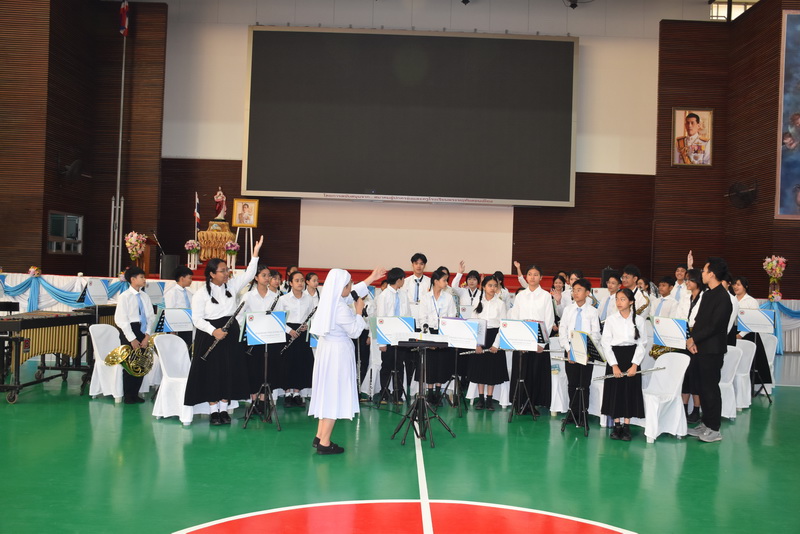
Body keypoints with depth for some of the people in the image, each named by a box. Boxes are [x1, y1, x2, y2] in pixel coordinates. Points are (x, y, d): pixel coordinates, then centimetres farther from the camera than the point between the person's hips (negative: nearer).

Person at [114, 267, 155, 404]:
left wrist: (147, 335, -8)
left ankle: (135, 394, 19)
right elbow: (121, 319, -11)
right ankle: (128, 396, 13)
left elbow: (151, 317, 5)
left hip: (143, 332, 5)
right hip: (128, 331, -5)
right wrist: (132, 339, -14)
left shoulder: (145, 296, 7)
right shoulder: (124, 296, -7)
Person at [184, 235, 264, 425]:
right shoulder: (201, 294, -7)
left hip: (230, 334, 4)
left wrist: (255, 254, -12)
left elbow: (249, 275, -1)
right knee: (212, 373, 0)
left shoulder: (231, 286, 4)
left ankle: (223, 409, 17)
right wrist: (213, 331, -24)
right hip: (210, 336, -4)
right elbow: (197, 319, -10)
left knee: (229, 371, 6)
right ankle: (214, 411, 12)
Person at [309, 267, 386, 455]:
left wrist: (372, 278, 27)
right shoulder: (341, 308, -23)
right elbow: (355, 331, -16)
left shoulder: (329, 300, 5)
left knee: (327, 392, 17)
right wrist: (359, 311, -6)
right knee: (335, 394, -1)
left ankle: (320, 437, 24)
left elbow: (356, 291, 20)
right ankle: (324, 443, 4)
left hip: (327, 347, 10)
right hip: (338, 352, -9)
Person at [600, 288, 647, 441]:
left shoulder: (639, 320, 0)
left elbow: (642, 343, 0)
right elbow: (606, 343, -3)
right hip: (614, 358, 0)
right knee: (615, 391, 3)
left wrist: (635, 364, -10)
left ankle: (626, 427, 12)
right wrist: (614, 365, -10)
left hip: (632, 358, 0)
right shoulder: (611, 320, -1)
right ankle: (617, 425, 14)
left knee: (630, 391, 2)